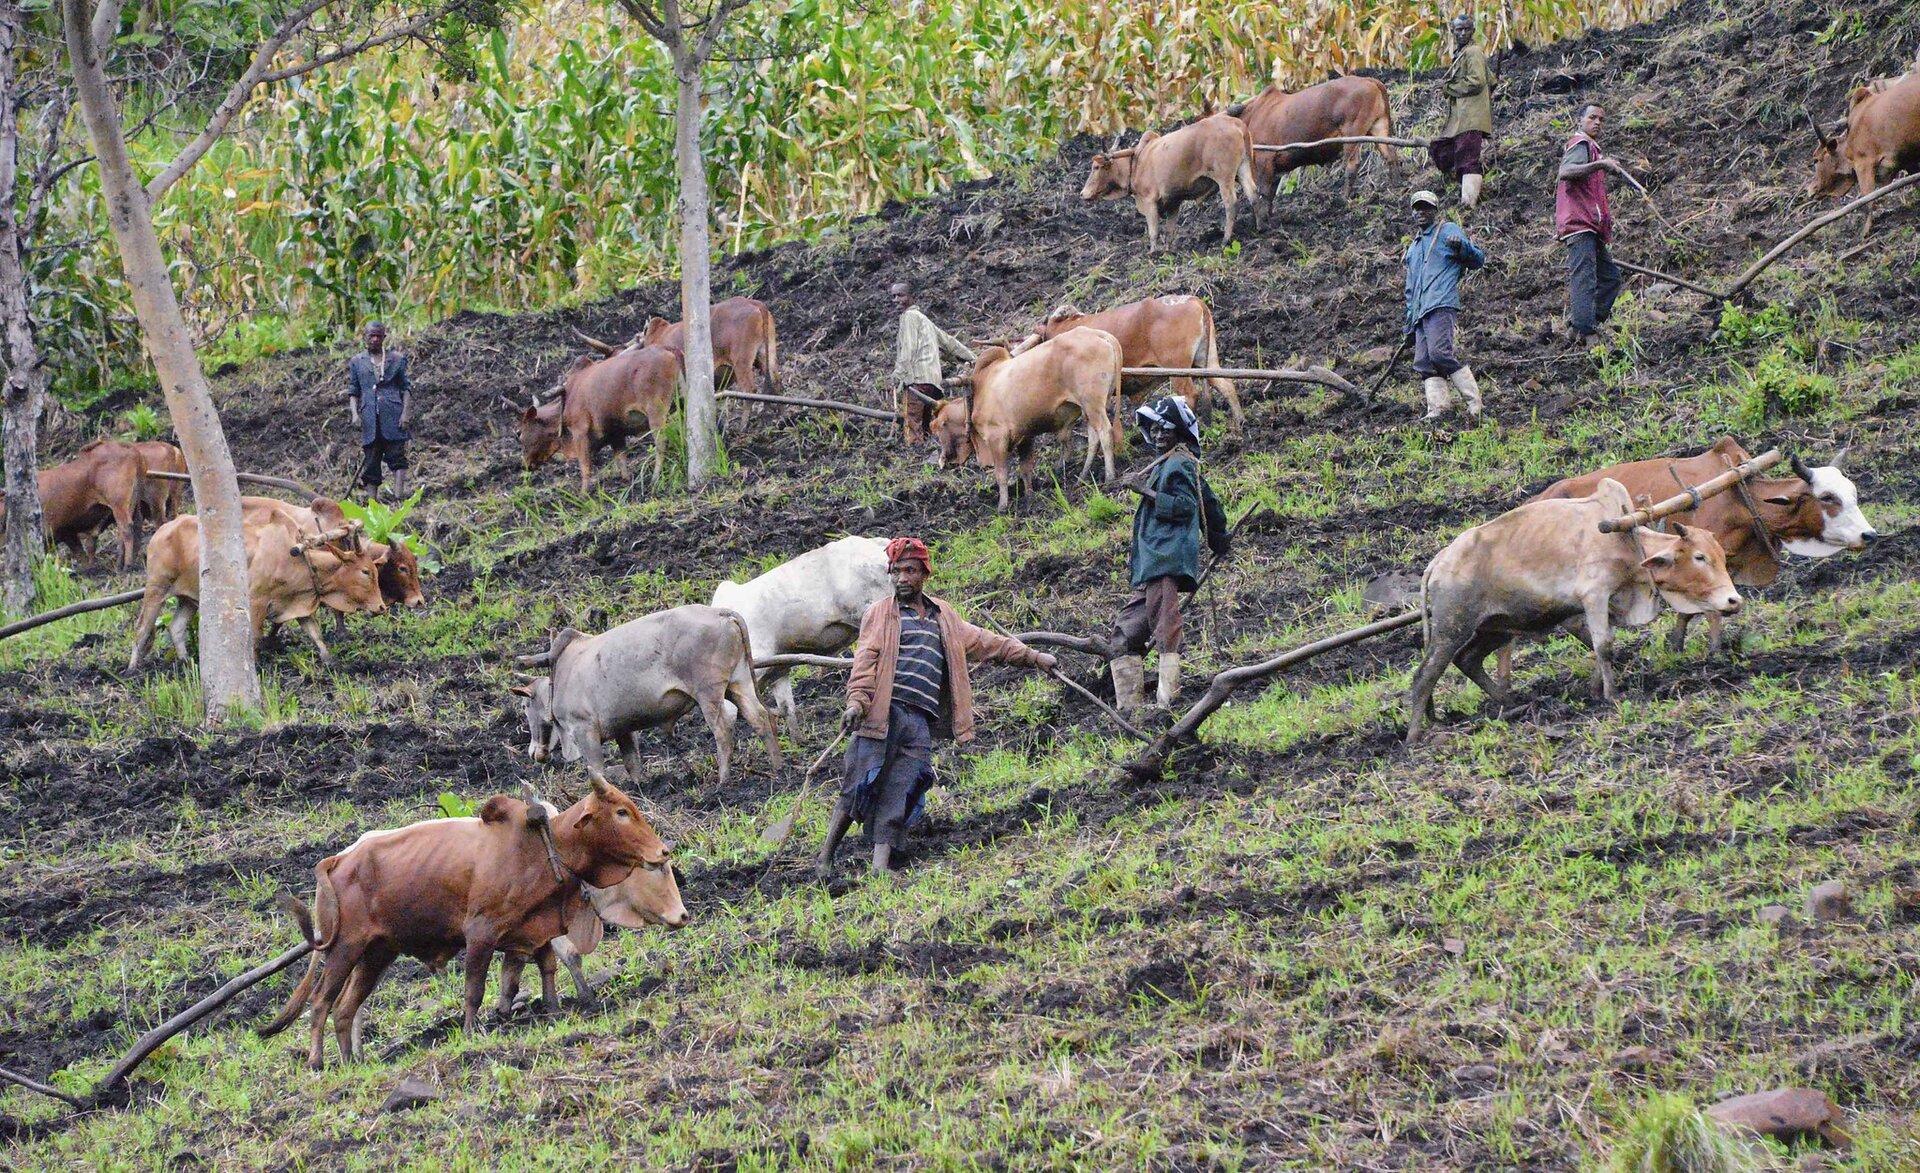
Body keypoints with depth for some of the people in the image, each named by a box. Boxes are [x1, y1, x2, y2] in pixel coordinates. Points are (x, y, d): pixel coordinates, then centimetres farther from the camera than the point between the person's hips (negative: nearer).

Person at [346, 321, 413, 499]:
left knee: (397, 456, -11)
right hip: (369, 418, 1)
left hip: (393, 416, -1)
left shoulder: (397, 359, 11)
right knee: (371, 462, 0)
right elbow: (353, 391, 13)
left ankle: (399, 496, -19)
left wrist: (406, 412, -4)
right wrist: (354, 414, -2)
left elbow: (407, 388, 9)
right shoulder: (356, 362, 15)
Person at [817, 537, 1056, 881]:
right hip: (884, 712, -4)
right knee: (860, 786, -8)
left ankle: (880, 866, -13)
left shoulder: (944, 617, 24)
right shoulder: (880, 614, 9)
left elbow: (982, 642, 28)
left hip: (920, 722, 4)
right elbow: (866, 660, -2)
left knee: (899, 794, -7)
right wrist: (856, 702, -17)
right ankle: (825, 858, 1)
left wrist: (1032, 657, 27)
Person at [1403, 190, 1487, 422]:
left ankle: (1473, 400, -16)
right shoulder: (1414, 248, 31)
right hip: (1420, 312, 8)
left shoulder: (1449, 231, 9)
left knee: (1440, 353, -21)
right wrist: (1409, 321, 27)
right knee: (1423, 363, -4)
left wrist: (1462, 247, -19)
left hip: (1442, 306, -8)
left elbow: (1479, 260, 2)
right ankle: (1437, 408, -9)